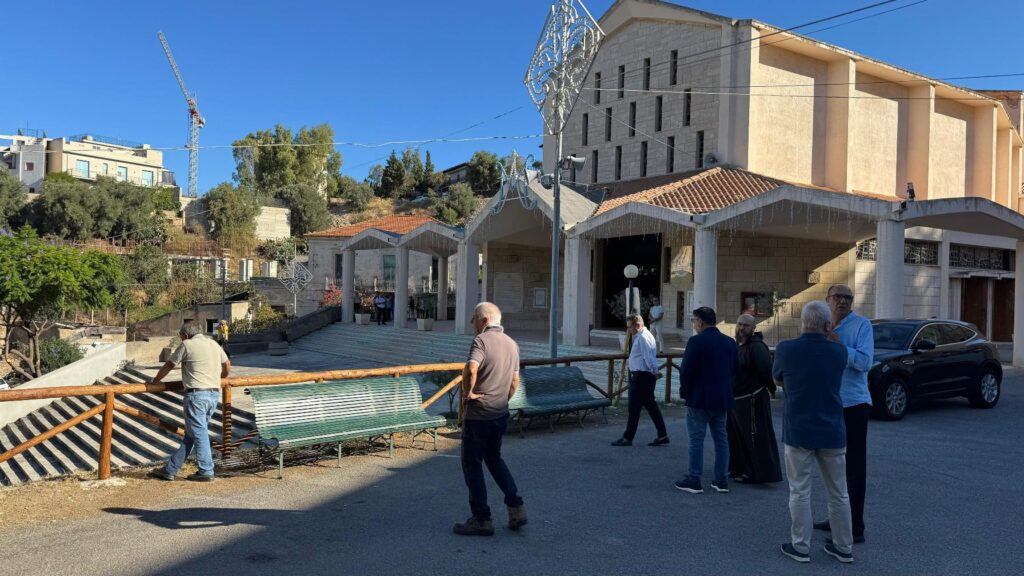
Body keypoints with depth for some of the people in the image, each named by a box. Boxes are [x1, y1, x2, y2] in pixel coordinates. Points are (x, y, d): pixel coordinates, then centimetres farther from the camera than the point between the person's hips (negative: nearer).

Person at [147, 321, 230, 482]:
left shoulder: (187, 345, -3)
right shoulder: (214, 344, 16)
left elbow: (168, 366, 6)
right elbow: (227, 365, 26)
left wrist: (155, 381, 22)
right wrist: (221, 378, 46)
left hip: (197, 394, -7)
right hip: (215, 394, 7)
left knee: (199, 433, -1)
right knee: (190, 434, 11)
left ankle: (206, 472, 1)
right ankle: (170, 470, 18)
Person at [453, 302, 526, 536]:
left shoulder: (482, 340, -13)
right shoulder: (512, 344, 11)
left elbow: (471, 368, -31)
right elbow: (515, 381, 17)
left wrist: (469, 392, -17)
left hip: (479, 413, -8)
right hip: (501, 412, 8)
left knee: (472, 463, 5)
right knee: (494, 458, 23)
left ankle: (482, 519, 10)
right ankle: (516, 506, 15)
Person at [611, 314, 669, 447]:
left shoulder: (643, 338, -17)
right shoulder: (640, 336, 16)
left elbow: (649, 357, -22)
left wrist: (655, 371, -20)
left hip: (642, 377, -11)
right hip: (643, 376, 11)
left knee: (634, 407, -3)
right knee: (651, 406, 13)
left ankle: (627, 438, 5)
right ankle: (662, 435, 16)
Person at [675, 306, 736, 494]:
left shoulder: (696, 341, -15)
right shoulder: (730, 342, 6)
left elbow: (687, 371, -15)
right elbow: (733, 370, 11)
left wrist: (684, 391, -1)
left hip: (699, 399, -6)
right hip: (722, 399, 6)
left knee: (696, 439, 1)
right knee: (721, 439, 12)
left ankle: (694, 480, 4)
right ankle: (721, 480, 16)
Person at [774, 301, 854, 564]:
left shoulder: (786, 349, -9)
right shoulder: (839, 352, -5)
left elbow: (777, 380, 8)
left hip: (798, 432, -2)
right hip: (832, 432, 2)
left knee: (800, 492, 7)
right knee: (838, 493, 14)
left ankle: (800, 547, 12)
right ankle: (844, 547, 24)